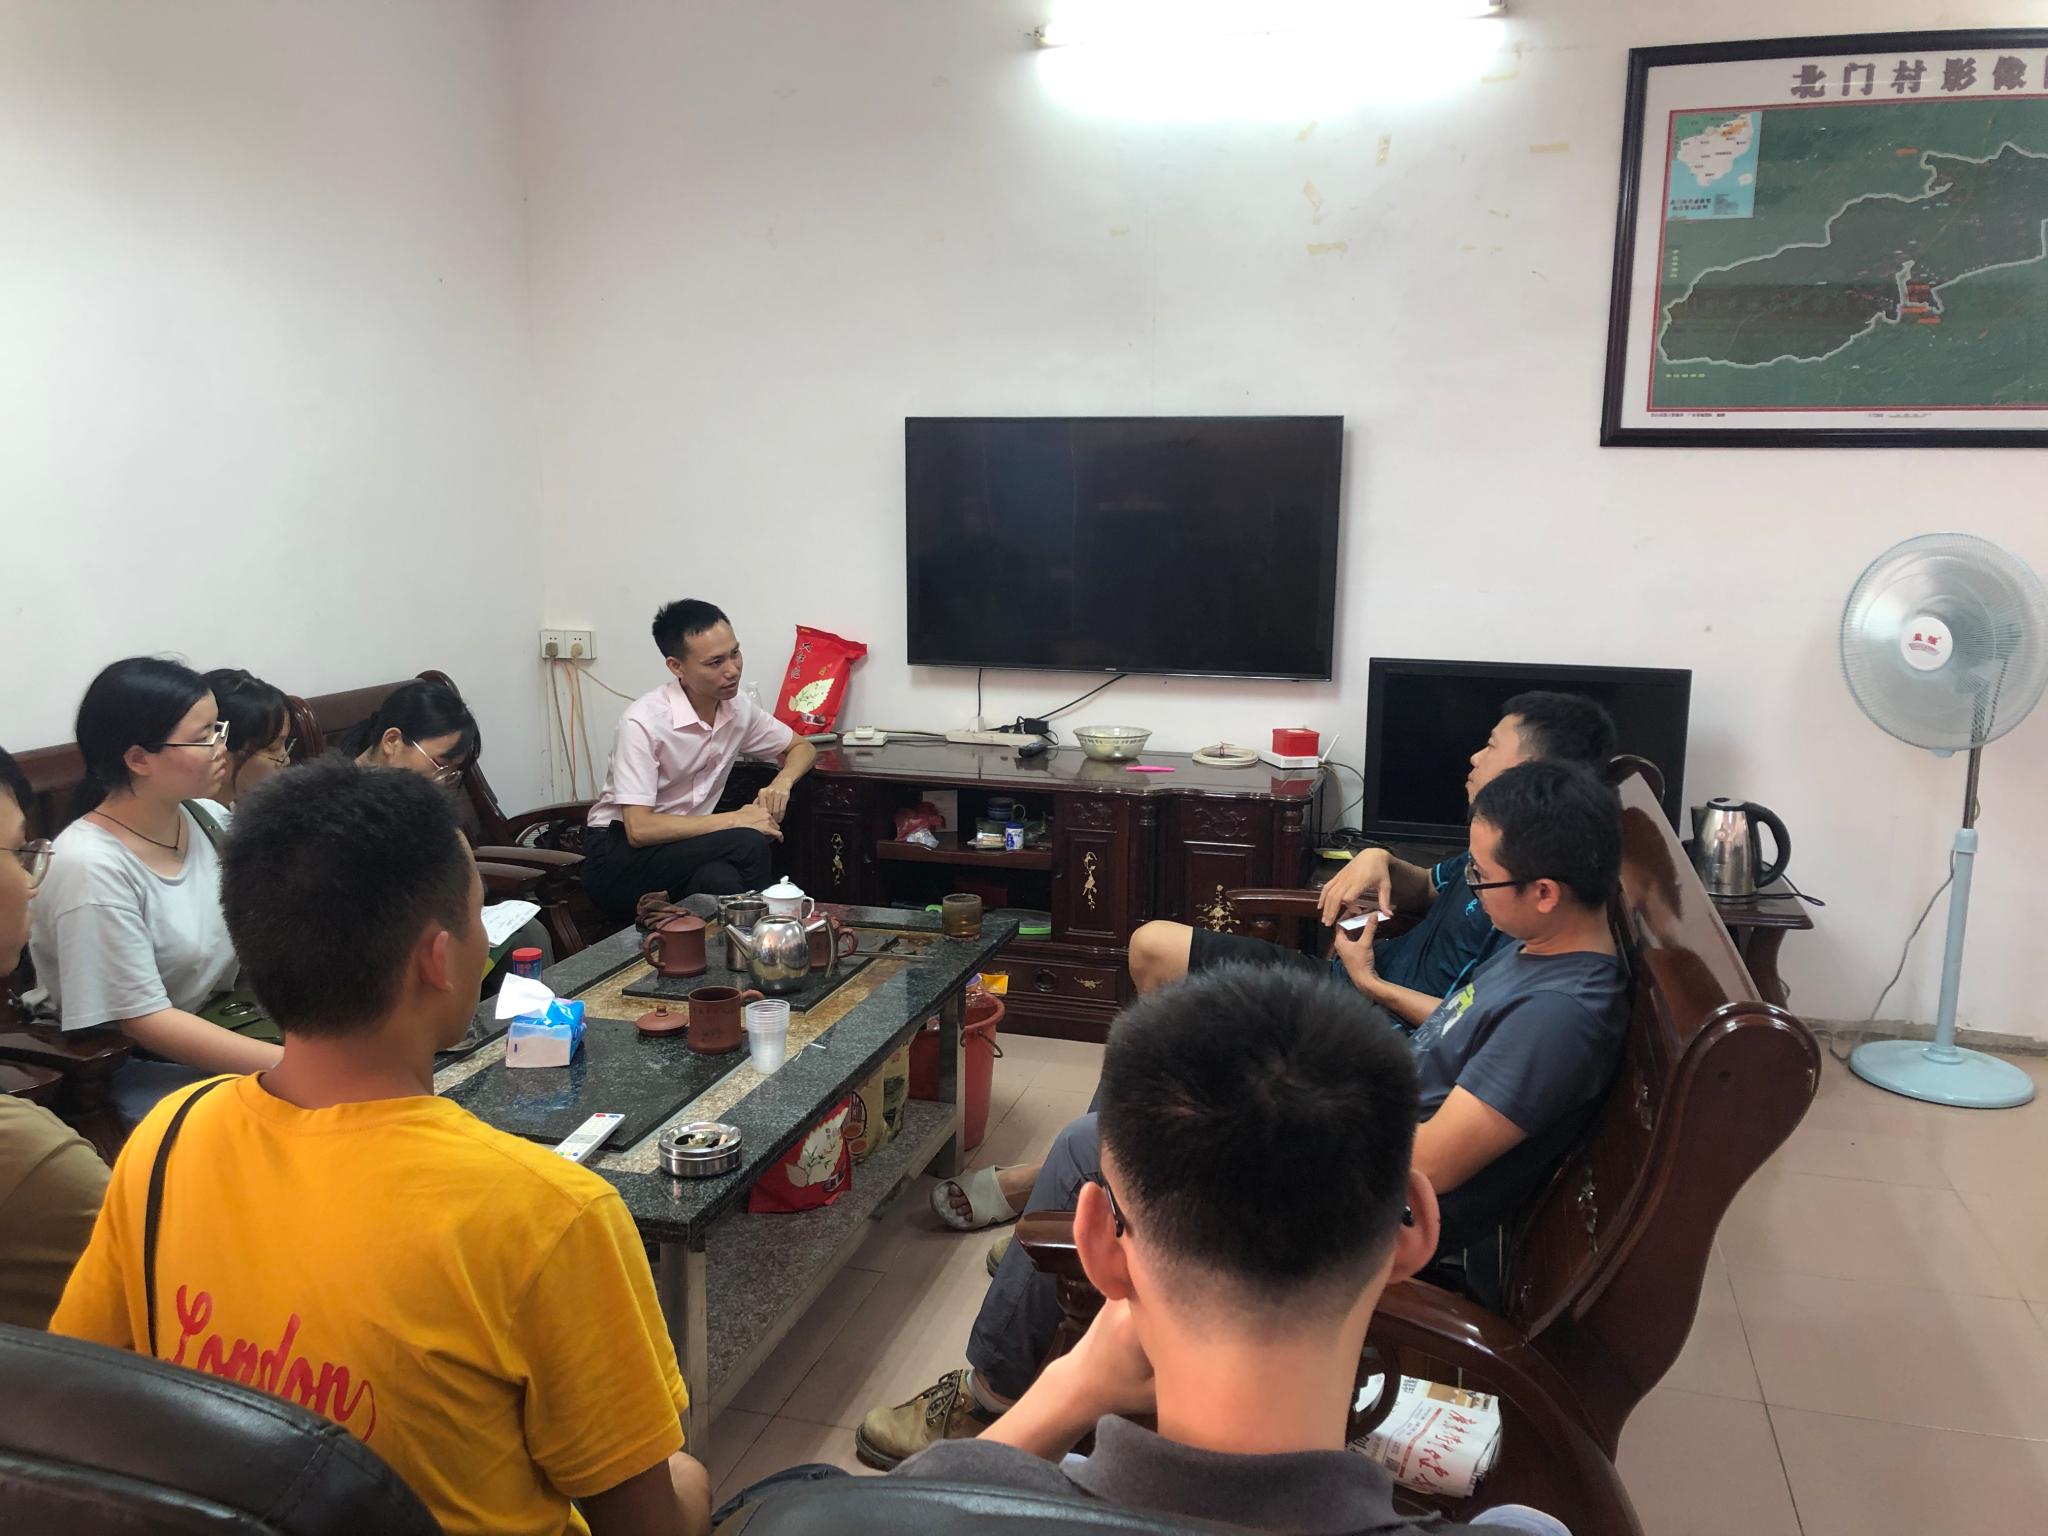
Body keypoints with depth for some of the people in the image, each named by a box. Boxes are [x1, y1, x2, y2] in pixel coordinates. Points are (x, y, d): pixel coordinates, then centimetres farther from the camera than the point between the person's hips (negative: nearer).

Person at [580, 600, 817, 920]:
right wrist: (736, 820, -22)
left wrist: (782, 782, -8)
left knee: (721, 882, -32)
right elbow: (638, 829, -24)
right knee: (749, 845, -27)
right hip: (621, 852, -5)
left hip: (687, 848, 5)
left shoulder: (738, 708, -1)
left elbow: (803, 748, 15)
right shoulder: (642, 722, -21)